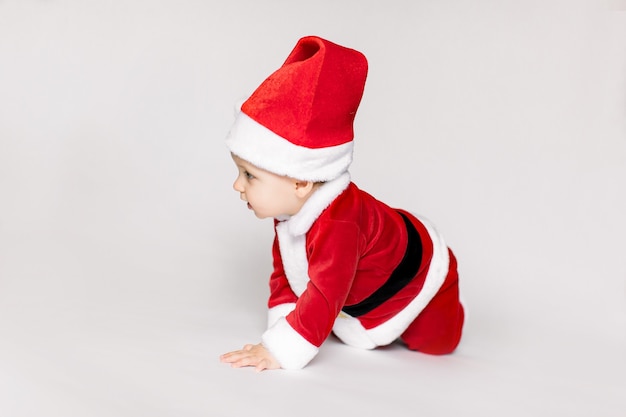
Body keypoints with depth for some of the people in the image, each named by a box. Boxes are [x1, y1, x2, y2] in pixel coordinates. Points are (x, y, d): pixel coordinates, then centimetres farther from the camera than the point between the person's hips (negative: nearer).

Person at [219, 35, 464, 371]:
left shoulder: (338, 226, -48)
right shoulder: (290, 209, -16)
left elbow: (324, 298, -47)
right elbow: (283, 272, -7)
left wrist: (279, 351, -46)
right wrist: (282, 328, -17)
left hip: (418, 276, -7)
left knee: (435, 342, 1)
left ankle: (445, 308, 27)